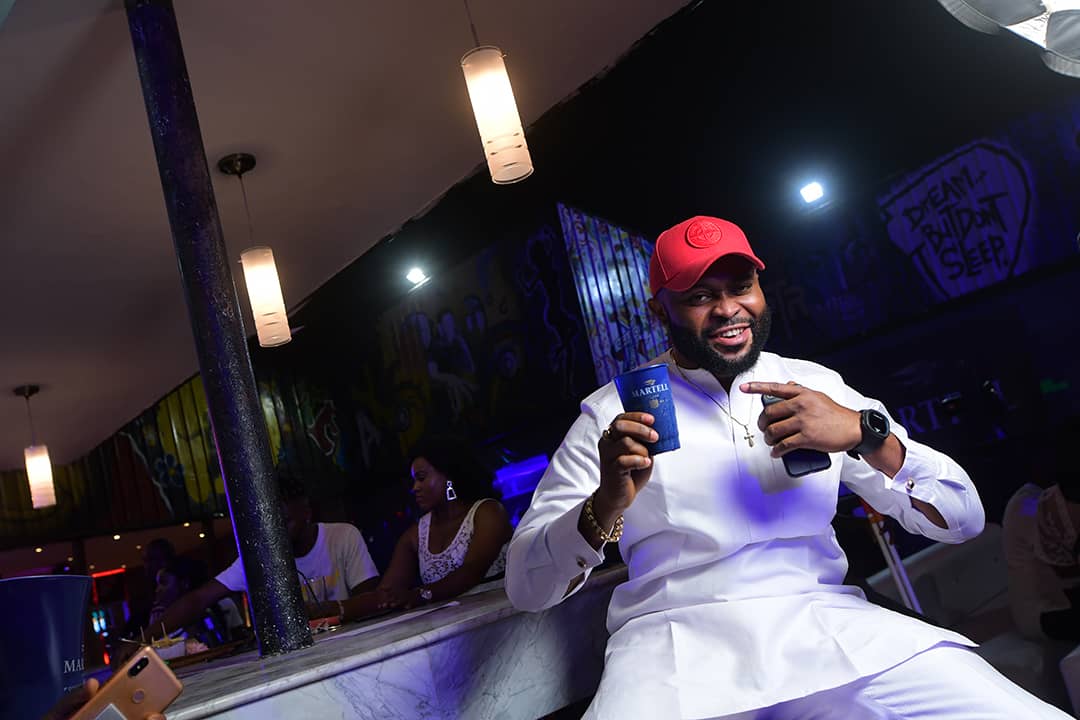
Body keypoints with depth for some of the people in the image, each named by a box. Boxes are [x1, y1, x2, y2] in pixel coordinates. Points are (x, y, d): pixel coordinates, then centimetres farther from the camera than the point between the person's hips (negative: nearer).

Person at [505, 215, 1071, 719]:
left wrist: (866, 434, -10)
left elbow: (963, 518, 9)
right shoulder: (613, 413, 4)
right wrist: (602, 510, -20)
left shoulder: (818, 386, 12)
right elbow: (526, 585, 0)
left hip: (828, 621, 2)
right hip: (677, 637, -1)